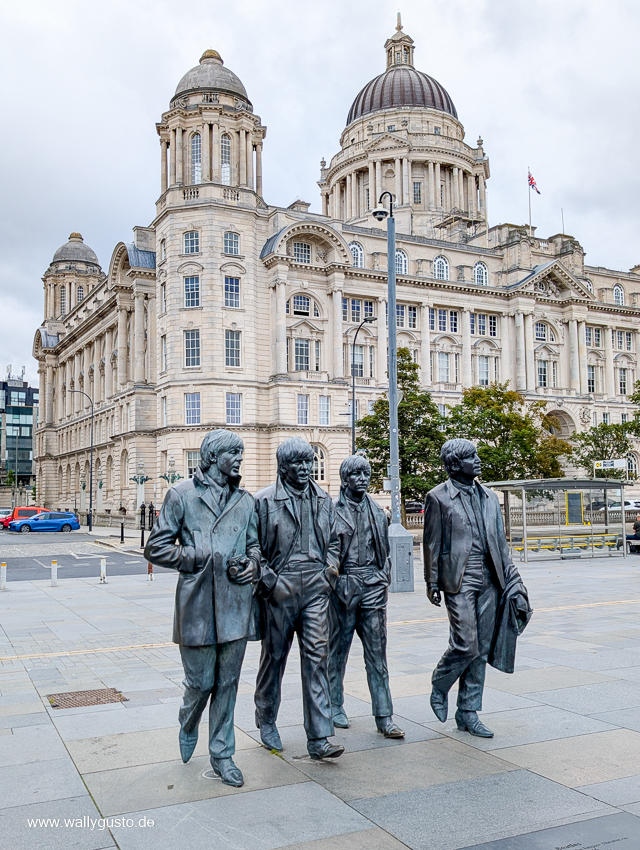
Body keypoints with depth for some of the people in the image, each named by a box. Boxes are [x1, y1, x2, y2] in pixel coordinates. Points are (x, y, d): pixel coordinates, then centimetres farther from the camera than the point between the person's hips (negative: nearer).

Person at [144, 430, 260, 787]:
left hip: (236, 603, 4)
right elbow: (156, 548, -3)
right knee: (201, 681, 5)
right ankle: (188, 727, 37)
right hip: (198, 603, -3)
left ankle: (222, 754, 23)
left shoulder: (245, 500, 12)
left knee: (228, 682, 9)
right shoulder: (182, 495, -1)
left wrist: (251, 564, -2)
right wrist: (204, 559, -10)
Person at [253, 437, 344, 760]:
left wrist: (331, 565, 6)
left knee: (316, 657, -3)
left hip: (315, 588, 3)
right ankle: (266, 722, 32)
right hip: (279, 588, -3)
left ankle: (319, 739, 1)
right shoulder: (265, 500, -4)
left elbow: (332, 540, 22)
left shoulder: (323, 499, 11)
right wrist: (266, 578, -10)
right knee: (274, 656, 10)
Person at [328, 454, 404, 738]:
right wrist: (331, 581, -5)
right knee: (338, 648, 9)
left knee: (377, 652, 2)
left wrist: (383, 580, 10)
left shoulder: (377, 512, 11)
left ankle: (384, 717, 4)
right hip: (343, 586, -3)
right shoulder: (332, 510, -3)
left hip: (373, 586, 3)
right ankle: (335, 706, 26)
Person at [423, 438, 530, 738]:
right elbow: (431, 543, -3)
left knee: (481, 650, 7)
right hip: (458, 580, -6)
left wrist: (511, 580, 10)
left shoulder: (489, 497, 14)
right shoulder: (439, 497, -2)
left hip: (489, 579, 6)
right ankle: (439, 686, 19)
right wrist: (432, 583, -6)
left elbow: (500, 542, 15)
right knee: (466, 645, -10)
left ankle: (468, 713, 18)